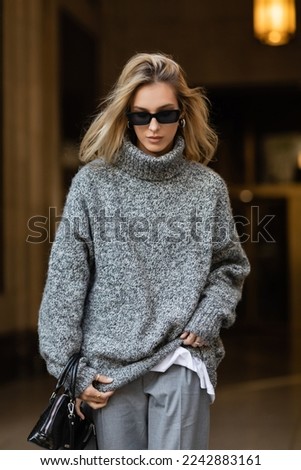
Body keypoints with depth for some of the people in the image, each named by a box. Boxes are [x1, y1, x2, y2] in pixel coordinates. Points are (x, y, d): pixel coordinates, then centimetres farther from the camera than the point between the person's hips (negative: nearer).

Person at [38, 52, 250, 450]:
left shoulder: (207, 187, 4)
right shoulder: (93, 182, 0)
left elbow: (231, 266, 13)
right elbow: (66, 280, -1)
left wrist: (208, 319, -5)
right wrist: (68, 366, -4)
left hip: (184, 361, 0)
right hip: (111, 363, 0)